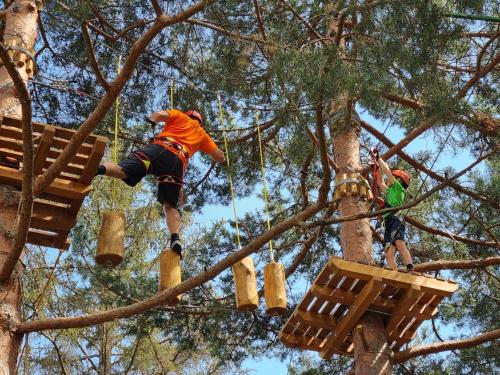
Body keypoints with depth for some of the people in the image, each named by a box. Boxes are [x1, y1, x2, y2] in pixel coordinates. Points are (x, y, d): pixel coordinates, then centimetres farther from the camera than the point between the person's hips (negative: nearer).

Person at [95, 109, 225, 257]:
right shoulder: (202, 134, 36)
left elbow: (160, 114, 10)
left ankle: (97, 168, -52)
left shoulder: (180, 116, 30)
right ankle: (175, 238, -22)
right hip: (178, 162, 2)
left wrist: (150, 121, 29)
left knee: (123, 170, -21)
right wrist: (208, 146, 56)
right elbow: (220, 157, 39)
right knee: (170, 205, 3)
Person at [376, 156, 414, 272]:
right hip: (388, 225, 7)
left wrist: (379, 158, 20)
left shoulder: (398, 188, 15)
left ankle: (410, 271, -47)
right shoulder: (390, 192, 36)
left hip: (395, 221, -7)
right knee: (389, 253, -13)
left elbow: (388, 171, 9)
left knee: (399, 244, -30)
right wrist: (379, 166, 46)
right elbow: (380, 183, 49)